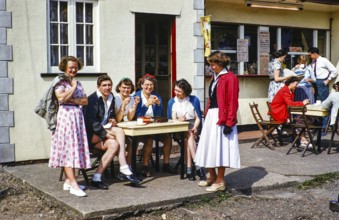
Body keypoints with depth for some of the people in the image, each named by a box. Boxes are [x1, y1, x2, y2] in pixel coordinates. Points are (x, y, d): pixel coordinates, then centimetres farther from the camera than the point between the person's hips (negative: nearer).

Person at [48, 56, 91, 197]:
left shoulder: (78, 83, 17)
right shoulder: (60, 82, -3)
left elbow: (85, 101, 9)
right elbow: (62, 98, -20)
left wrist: (72, 100, -8)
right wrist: (73, 87, -7)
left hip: (78, 117, 7)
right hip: (65, 117, -7)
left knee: (75, 148, 5)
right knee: (68, 149, -10)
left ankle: (68, 181, 11)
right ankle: (74, 185, -15)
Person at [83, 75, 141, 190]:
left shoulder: (111, 98, 13)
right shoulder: (93, 99, -10)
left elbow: (112, 116, 25)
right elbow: (91, 121, -18)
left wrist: (112, 121, 0)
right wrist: (105, 133, -24)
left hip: (103, 130, 7)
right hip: (90, 133, -7)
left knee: (114, 144, -26)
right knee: (119, 131, -27)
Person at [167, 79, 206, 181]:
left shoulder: (194, 100, 5)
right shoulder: (172, 102, 11)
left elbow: (198, 118, 1)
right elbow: (172, 119, 2)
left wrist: (194, 128, -17)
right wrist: (179, 120, -20)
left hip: (193, 125, 0)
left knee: (189, 135, -33)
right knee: (189, 135, -32)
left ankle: (189, 168, -40)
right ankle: (197, 165, -41)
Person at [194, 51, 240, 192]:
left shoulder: (230, 78, -12)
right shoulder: (215, 77, 14)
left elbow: (232, 102, -15)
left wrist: (229, 123, -18)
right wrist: (207, 115, 15)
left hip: (222, 118, -8)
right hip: (211, 116, 8)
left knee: (219, 148, -2)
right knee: (209, 147, 12)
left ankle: (220, 182, 8)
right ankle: (212, 177, 25)